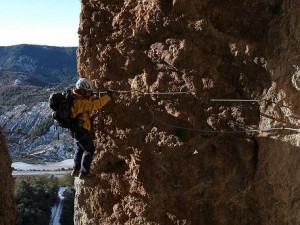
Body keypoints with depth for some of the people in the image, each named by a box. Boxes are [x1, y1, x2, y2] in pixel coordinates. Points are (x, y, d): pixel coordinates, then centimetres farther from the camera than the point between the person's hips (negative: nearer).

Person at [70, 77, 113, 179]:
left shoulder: (74, 98, 4)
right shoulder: (80, 102, -27)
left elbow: (89, 102, 13)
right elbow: (96, 104, -29)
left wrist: (91, 97, -5)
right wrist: (108, 96, -21)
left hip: (76, 129, 10)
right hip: (80, 130, -10)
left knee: (80, 148, 24)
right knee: (89, 150, 2)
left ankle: (76, 170, 33)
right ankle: (84, 173, 7)